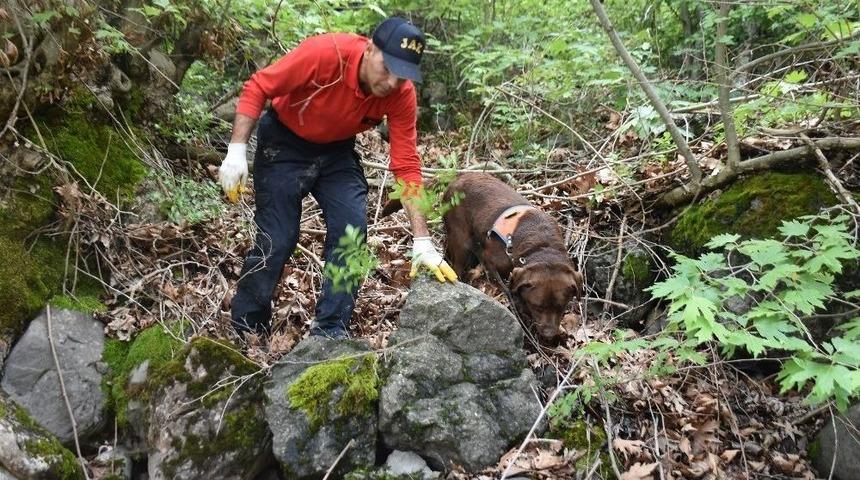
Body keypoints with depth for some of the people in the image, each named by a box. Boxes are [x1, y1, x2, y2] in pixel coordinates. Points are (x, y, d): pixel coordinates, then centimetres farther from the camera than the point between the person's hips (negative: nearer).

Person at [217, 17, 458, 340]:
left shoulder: (402, 94, -21)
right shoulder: (324, 52, -32)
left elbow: (407, 165, -19)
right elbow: (257, 88, -21)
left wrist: (422, 240, -24)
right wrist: (237, 150, -30)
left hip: (338, 151, 4)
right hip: (284, 143, -3)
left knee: (351, 229, -13)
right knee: (276, 240, -7)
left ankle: (330, 332, 2)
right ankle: (244, 334, 15)